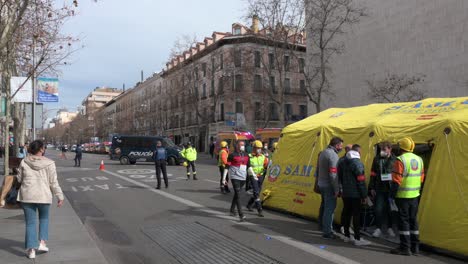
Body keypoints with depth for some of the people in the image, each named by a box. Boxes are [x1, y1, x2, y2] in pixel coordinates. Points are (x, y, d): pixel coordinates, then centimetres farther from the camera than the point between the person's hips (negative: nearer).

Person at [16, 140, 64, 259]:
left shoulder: (24, 162, -1)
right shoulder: (49, 163, -6)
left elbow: (19, 179, 8)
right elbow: (54, 182, -6)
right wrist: (60, 196, 1)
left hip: (27, 196, 1)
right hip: (44, 196, -1)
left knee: (30, 223, 9)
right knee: (44, 218, 23)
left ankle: (31, 250, 7)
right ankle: (42, 242, 13)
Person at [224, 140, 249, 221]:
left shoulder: (246, 155, 10)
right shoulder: (232, 155, -6)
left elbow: (249, 166, 17)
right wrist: (224, 178, -5)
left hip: (243, 177, 6)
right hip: (235, 177, -6)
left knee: (236, 194, 17)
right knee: (238, 195, -11)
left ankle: (232, 210, 34)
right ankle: (241, 215, -14)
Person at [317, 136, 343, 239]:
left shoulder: (323, 152, 13)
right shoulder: (333, 155, -17)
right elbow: (333, 174, -22)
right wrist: (337, 189, -19)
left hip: (321, 184, 9)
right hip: (329, 186, -9)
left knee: (326, 207, 19)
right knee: (330, 208, -3)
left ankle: (325, 228, 28)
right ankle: (327, 232, 2)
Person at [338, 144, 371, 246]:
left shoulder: (342, 162, 11)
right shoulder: (357, 163, -14)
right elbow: (361, 180, -15)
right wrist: (364, 195, -11)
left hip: (345, 193, 7)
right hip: (355, 194, -7)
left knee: (346, 213, 13)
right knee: (356, 215, -3)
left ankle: (347, 235, 21)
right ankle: (357, 238, -2)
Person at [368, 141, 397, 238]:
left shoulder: (395, 159, -5)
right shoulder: (377, 159, 1)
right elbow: (373, 174, 6)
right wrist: (372, 188, 4)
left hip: (391, 189, -1)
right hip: (379, 189, 1)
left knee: (390, 209, 12)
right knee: (378, 209, 1)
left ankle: (390, 228, 27)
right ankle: (379, 228, 13)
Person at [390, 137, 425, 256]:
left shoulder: (400, 160, -15)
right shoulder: (419, 159, 9)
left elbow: (396, 181, -17)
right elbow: (421, 179, 15)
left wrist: (391, 195, -10)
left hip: (403, 196, -7)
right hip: (415, 196, 7)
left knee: (403, 220, -1)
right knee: (413, 220, 14)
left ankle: (405, 248, 3)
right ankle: (415, 247, 20)